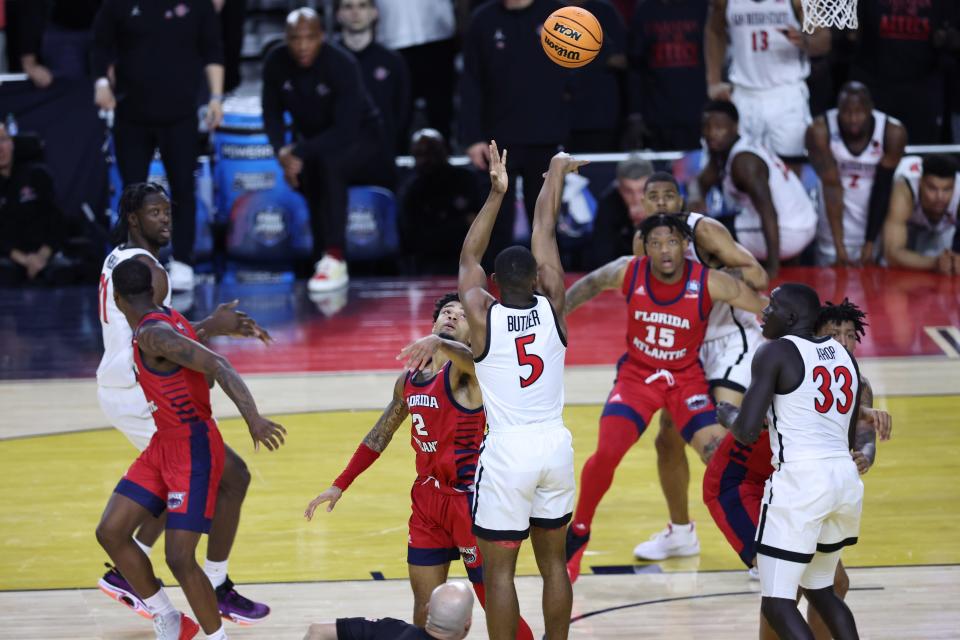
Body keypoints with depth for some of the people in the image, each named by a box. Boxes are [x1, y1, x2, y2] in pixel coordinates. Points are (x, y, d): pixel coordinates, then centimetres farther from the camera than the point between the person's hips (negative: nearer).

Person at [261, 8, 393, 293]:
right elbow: (272, 114, -1)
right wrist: (283, 152, -20)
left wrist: (299, 153, -34)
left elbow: (345, 130, -29)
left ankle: (334, 258, -37)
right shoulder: (276, 64, -12)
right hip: (314, 143, 7)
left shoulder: (342, 64, -26)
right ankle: (322, 257, -10)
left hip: (360, 139, -7)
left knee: (329, 162, -34)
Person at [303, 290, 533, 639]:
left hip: (469, 497, -7)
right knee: (425, 609, 10)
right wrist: (339, 485, 21)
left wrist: (438, 344, -58)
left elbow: (476, 357, -38)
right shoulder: (408, 380, 9)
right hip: (427, 496, 7)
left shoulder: (464, 368, -12)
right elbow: (379, 436, 21)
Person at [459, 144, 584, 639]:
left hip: (507, 451, -4)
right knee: (553, 561, 15)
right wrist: (557, 174, 17)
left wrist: (496, 194, 6)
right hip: (556, 447, 4)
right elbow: (544, 232, 6)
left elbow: (468, 257, 4)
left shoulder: (483, 316, -10)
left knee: (499, 569, 2)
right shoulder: (552, 307, -5)